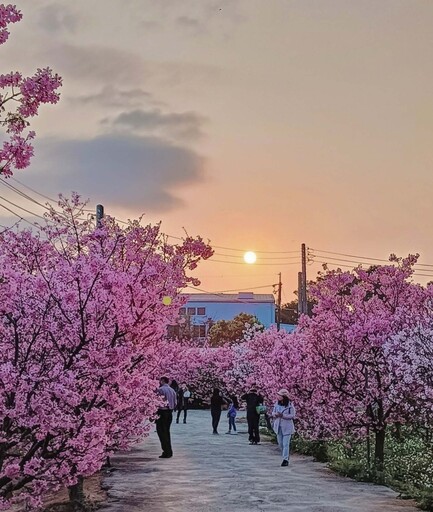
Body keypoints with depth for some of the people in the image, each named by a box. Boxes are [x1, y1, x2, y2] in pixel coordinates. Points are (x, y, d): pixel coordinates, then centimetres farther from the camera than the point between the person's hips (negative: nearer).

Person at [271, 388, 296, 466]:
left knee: (285, 444, -8)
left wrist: (283, 415, -24)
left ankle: (285, 459, -6)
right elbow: (273, 412, 13)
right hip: (278, 426, 6)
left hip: (287, 427, -6)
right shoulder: (277, 404, 5)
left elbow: (293, 415, -13)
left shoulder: (290, 405, -11)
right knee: (280, 443, 13)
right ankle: (285, 456, 31)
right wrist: (275, 414, -12)